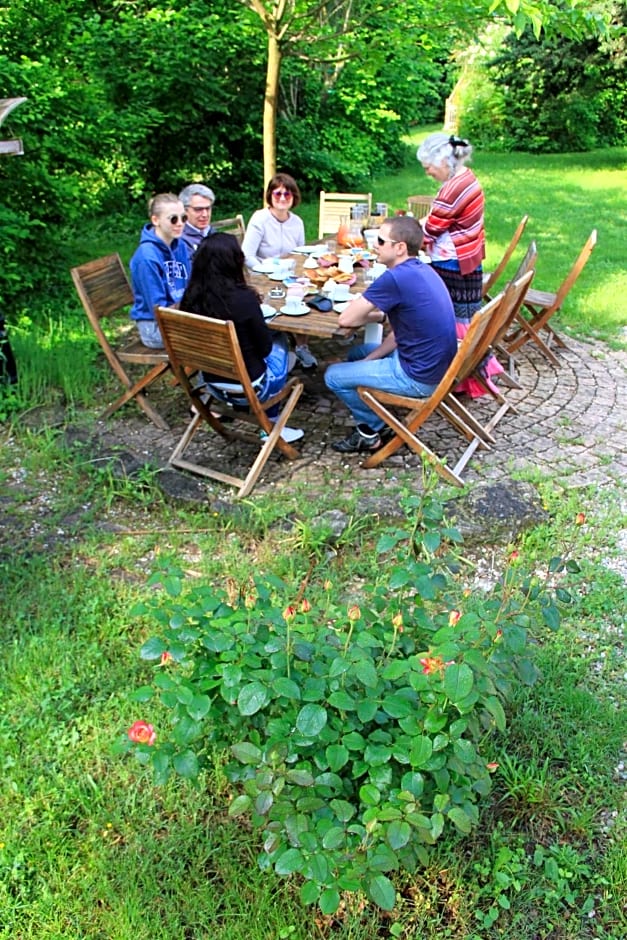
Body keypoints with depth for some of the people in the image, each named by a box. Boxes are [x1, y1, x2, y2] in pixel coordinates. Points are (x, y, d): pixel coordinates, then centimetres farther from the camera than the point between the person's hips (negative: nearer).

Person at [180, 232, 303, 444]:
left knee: (270, 341, 27)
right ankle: (271, 426, 29)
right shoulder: (243, 298, -27)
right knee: (279, 342, 25)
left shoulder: (191, 297, -11)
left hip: (213, 384, 5)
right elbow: (264, 347, -13)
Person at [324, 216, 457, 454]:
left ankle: (370, 430, 20)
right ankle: (372, 421, 24)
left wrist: (376, 316, 1)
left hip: (418, 378, -10)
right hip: (437, 367, 10)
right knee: (357, 353, 25)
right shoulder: (423, 270, 6)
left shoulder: (394, 278, -24)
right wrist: (369, 359, 6)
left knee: (333, 376, 2)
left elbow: (346, 320, -18)